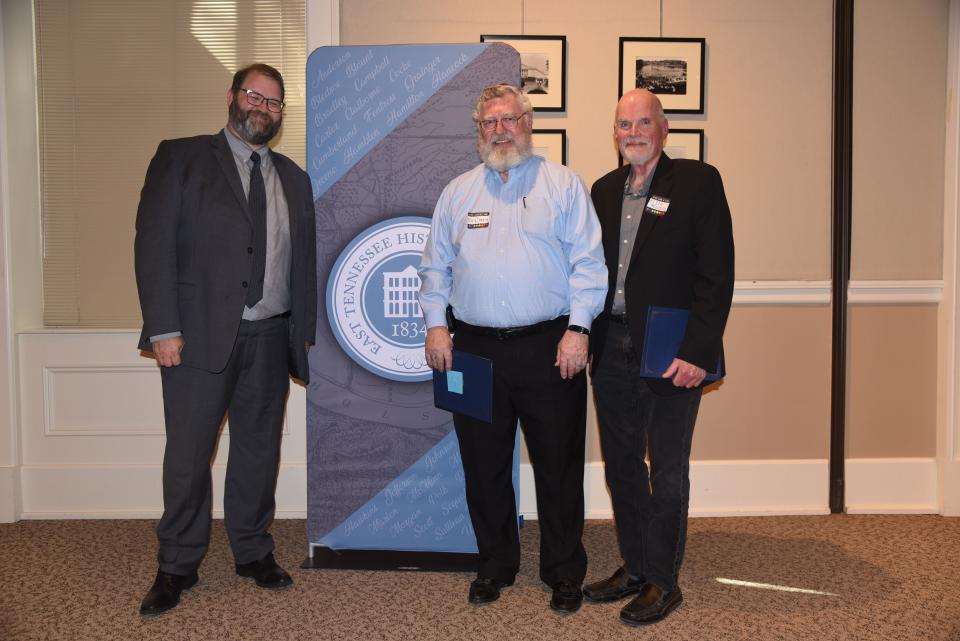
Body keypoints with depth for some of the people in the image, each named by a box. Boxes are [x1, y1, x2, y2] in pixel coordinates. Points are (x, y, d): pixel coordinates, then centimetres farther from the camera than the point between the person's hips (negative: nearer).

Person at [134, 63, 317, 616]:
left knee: (259, 450, 12)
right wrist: (164, 329, -13)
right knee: (188, 454, 2)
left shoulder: (294, 178, 15)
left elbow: (305, 259, 15)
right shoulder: (180, 158, 2)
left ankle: (254, 551, 27)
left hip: (271, 338, 4)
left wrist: (304, 331, 8)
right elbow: (154, 244, -5)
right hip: (200, 335, -3)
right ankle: (177, 566, 19)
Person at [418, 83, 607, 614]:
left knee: (559, 466, 5)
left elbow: (588, 263, -2)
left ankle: (564, 571, 22)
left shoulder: (563, 185, 3)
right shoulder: (457, 192, 13)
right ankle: (495, 565, 28)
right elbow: (435, 266, 15)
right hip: (475, 349, 3)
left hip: (550, 348, -3)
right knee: (484, 466, 10)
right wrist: (435, 326, 4)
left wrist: (577, 330, -10)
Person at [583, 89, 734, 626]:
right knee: (622, 466, 15)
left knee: (667, 474, 6)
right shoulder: (605, 189, 12)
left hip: (672, 356, -6)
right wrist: (584, 339, 4)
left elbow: (717, 274, -11)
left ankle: (663, 581, 21)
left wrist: (697, 352, -17)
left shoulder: (698, 182, -5)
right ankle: (634, 568, 31)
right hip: (612, 353, 6)